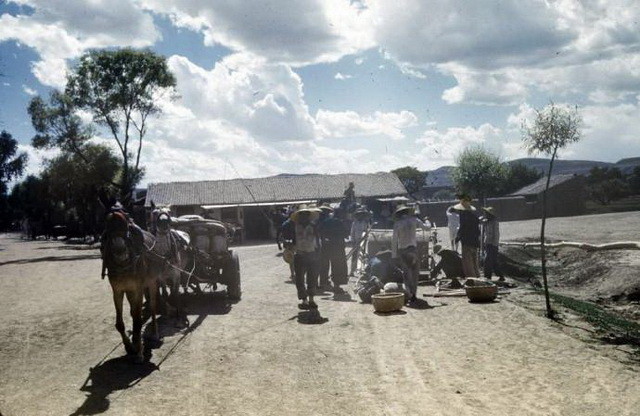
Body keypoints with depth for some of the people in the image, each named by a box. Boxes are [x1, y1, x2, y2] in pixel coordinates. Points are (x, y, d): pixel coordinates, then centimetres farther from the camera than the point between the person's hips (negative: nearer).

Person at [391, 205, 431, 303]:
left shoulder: (397, 224, -3)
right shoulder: (414, 220, 1)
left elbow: (394, 240, -5)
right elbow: (427, 228, 9)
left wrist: (394, 254, 0)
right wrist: (427, 221, 31)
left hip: (402, 250, -1)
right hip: (412, 248, 1)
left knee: (407, 273, 3)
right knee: (415, 271, 13)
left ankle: (411, 294, -8)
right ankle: (413, 293, 11)